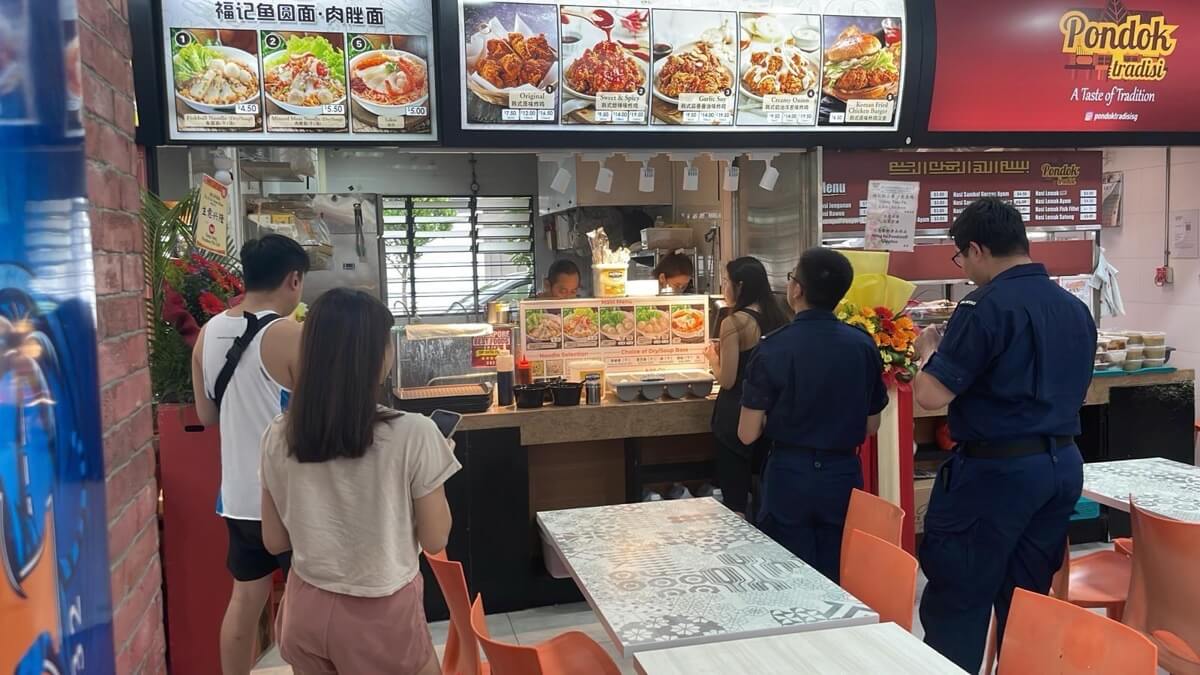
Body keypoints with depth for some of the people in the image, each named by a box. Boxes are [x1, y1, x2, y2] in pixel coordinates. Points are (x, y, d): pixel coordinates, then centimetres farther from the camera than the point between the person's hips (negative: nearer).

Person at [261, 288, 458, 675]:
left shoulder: (279, 437, -7)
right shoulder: (413, 435, -20)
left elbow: (275, 541, 3)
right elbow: (434, 540, -10)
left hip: (306, 610, 4)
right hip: (381, 615, -4)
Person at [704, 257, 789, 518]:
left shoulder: (734, 322, -15)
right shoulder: (776, 318, 5)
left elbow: (727, 380, -15)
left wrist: (713, 358, 4)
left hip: (737, 415, -7)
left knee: (735, 498, 2)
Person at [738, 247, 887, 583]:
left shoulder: (775, 347, -14)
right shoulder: (864, 346, -4)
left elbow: (748, 434, -11)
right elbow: (871, 426, 6)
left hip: (790, 475, -3)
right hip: (843, 474, 3)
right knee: (836, 582, 15)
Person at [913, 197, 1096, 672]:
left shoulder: (986, 309, -16)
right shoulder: (1077, 309, 9)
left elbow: (931, 395, -20)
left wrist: (929, 350, 1)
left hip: (996, 469, -8)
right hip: (1063, 464, 8)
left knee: (957, 597, 2)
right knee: (1028, 596, 17)